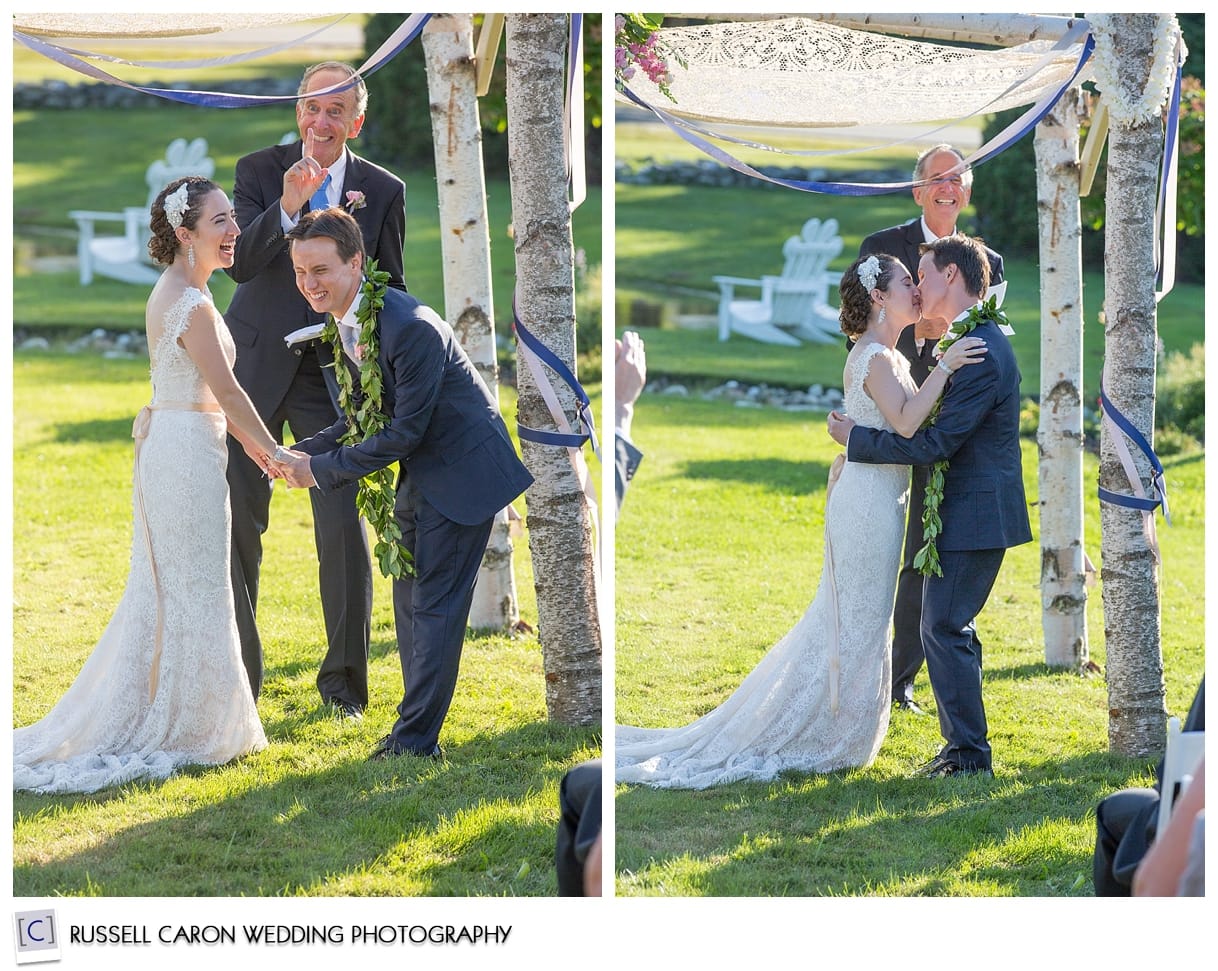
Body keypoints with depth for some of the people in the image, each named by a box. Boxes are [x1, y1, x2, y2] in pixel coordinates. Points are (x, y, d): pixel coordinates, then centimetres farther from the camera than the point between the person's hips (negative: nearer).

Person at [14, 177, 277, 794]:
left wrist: (244, 439, 22)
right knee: (191, 592, 0)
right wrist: (273, 450, -10)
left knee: (166, 588, 15)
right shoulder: (191, 304, -20)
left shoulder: (172, 293, 11)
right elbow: (227, 390, -19)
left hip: (166, 443, 10)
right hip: (189, 453, -10)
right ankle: (179, 731, 7)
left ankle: (142, 719, 20)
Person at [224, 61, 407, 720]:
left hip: (333, 375, 0)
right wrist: (287, 208, -31)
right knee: (236, 522, 5)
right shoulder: (259, 171, -2)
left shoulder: (383, 191, 1)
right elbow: (239, 263, -15)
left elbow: (391, 293, 8)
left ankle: (342, 679, 8)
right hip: (255, 368, 0)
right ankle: (236, 672, 18)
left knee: (344, 528, -5)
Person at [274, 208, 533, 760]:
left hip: (462, 470, -9)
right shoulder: (345, 322, 1)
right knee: (410, 601, 13)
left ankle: (415, 740, -5)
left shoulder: (411, 328, -28)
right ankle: (419, 731, 21)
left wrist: (321, 470, -19)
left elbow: (405, 432, -25)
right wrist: (303, 453, -5)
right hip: (421, 474, 9)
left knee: (433, 605, -8)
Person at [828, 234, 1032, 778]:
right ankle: (963, 742, 22)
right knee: (947, 629, 15)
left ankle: (969, 751, -2)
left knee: (944, 629, -8)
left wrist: (855, 440, -14)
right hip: (965, 513, 10)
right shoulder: (970, 340, 13)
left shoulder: (981, 354, -21)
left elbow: (934, 444, -22)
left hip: (973, 516, -10)